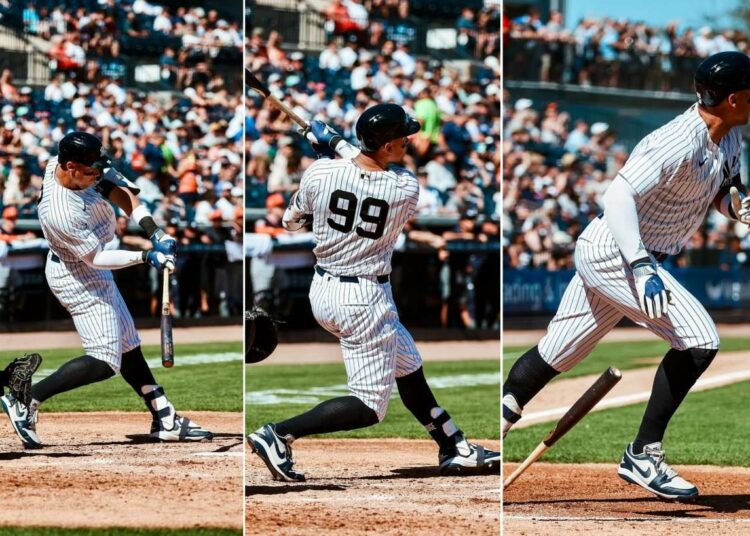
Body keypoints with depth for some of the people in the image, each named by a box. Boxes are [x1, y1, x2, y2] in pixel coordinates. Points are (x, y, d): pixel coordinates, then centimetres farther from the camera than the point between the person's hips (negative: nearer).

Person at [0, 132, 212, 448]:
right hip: (78, 280, -10)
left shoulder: (63, 163, -13)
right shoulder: (60, 213, -36)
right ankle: (26, 403, -5)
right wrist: (146, 257, -25)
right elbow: (95, 258, -26)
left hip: (94, 276, 10)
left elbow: (116, 189, -3)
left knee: (127, 346, 15)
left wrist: (152, 230, -12)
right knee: (104, 362, -10)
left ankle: (164, 420, 22)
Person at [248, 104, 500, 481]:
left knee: (408, 365, 22)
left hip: (323, 291, 7)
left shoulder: (321, 171, -11)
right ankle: (279, 435, -13)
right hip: (364, 301, -7)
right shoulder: (406, 190, -17)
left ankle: (456, 450, 31)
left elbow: (291, 222, 6)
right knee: (370, 405, 0)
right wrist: (335, 144, 9)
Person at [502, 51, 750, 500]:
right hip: (612, 253, -10)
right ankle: (643, 457, -11)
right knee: (700, 340, -16)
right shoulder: (679, 144, -25)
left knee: (556, 354, 16)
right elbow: (620, 194, -31)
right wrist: (641, 267, -40)